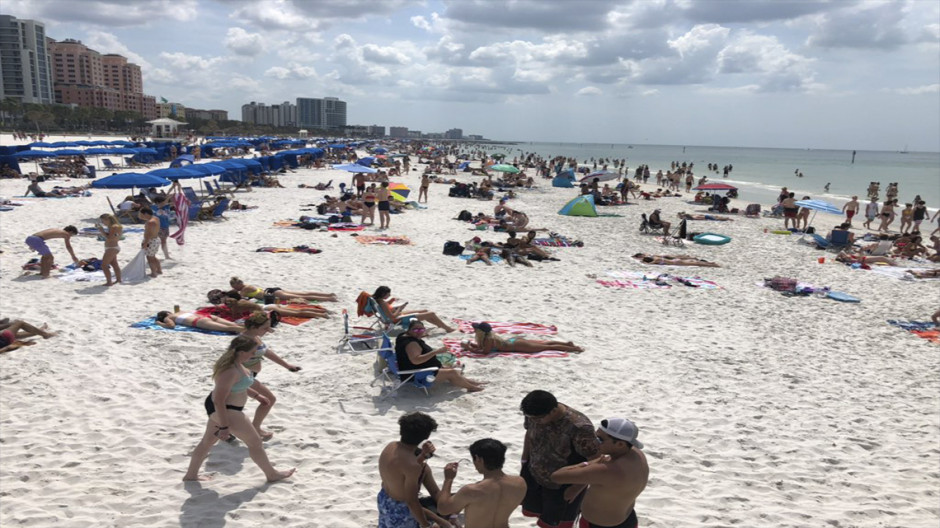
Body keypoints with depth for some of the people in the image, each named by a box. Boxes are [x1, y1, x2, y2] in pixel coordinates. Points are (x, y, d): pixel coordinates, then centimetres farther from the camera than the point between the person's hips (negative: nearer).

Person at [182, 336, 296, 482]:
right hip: (224, 410, -10)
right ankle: (272, 474, 16)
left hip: (218, 408, 10)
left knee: (208, 441, 24)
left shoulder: (234, 363, 1)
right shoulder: (230, 371, -31)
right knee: (255, 442, 2)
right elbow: (219, 400, -30)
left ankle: (191, 474, 39)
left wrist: (255, 395, 28)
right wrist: (224, 426, -26)